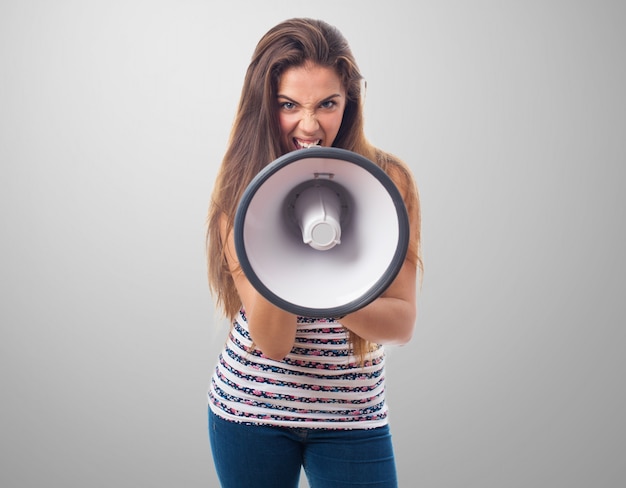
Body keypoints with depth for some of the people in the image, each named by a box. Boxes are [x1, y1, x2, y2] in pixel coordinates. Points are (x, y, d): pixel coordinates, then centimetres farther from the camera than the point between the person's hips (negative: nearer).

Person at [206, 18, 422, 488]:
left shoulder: (388, 179, -9)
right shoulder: (242, 191, -9)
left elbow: (402, 322, -10)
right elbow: (272, 341, -17)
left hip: (352, 417, 0)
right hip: (250, 408, 0)